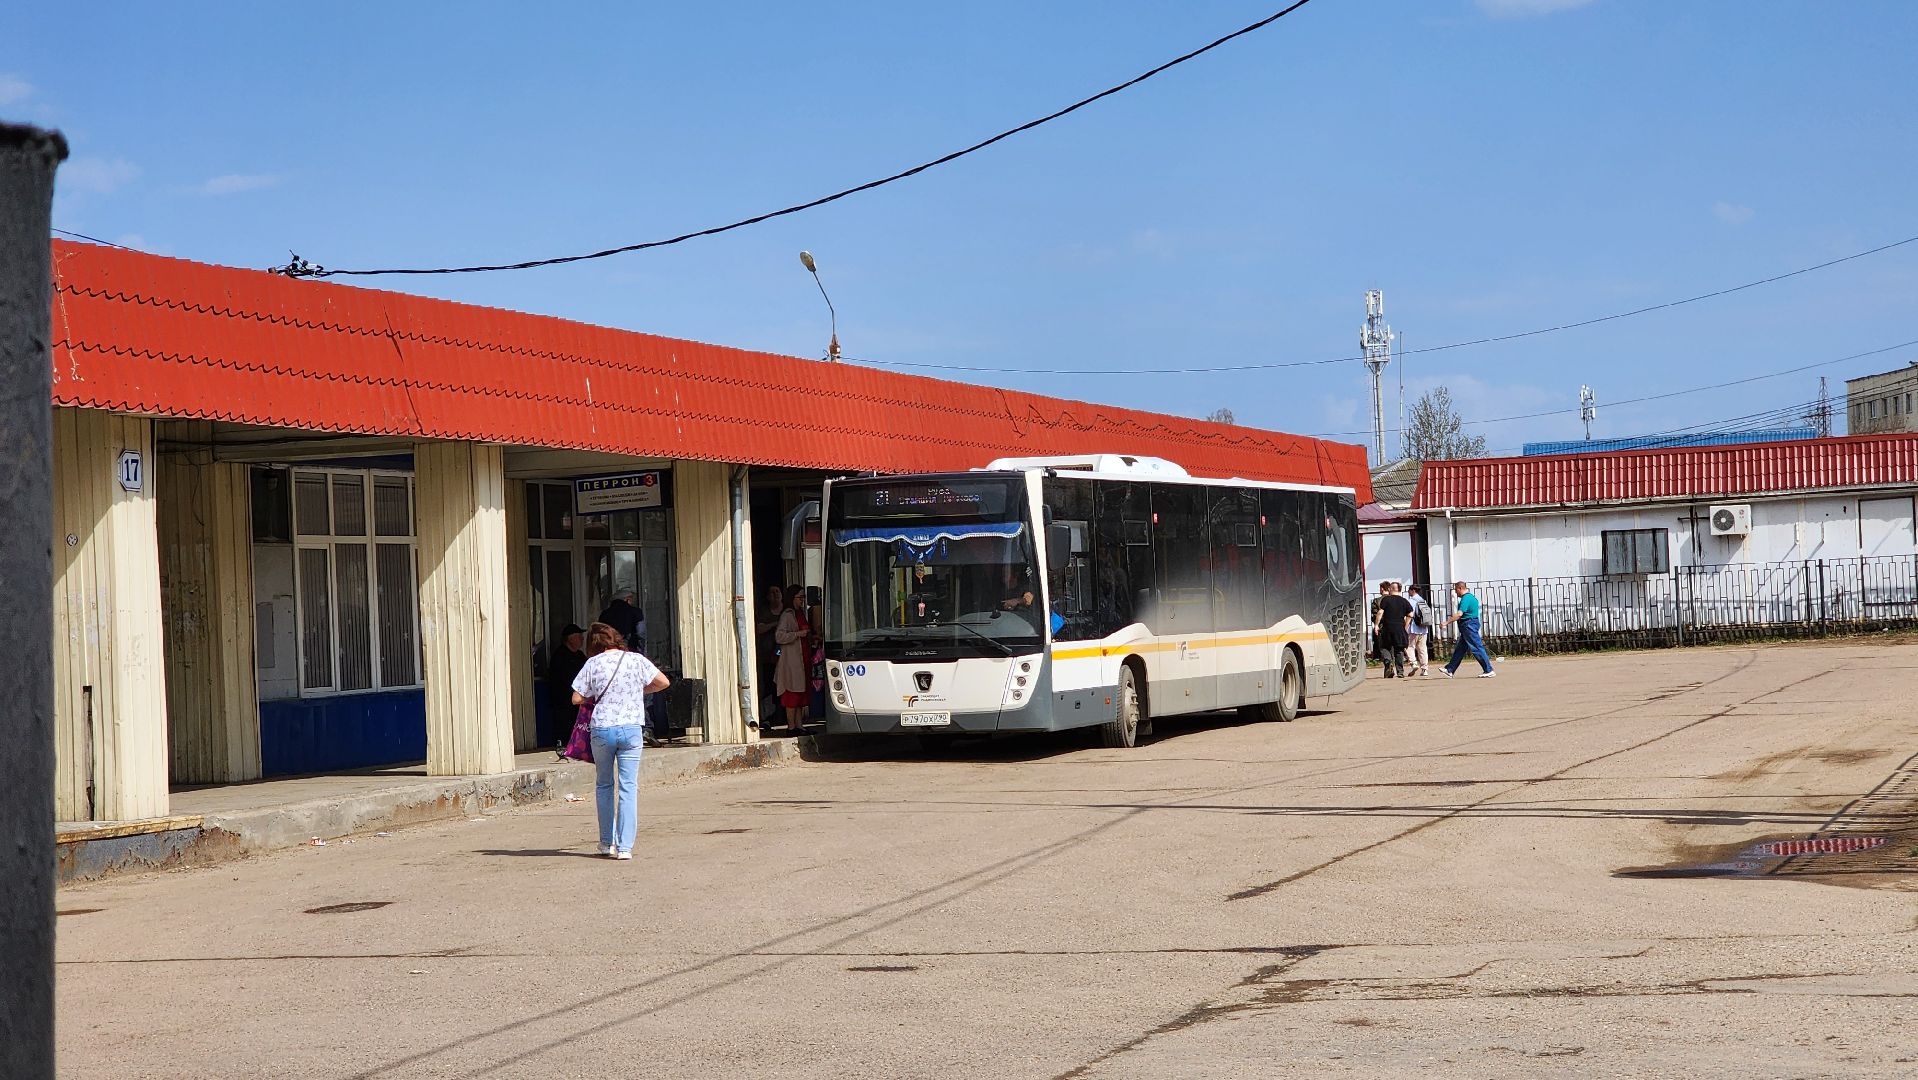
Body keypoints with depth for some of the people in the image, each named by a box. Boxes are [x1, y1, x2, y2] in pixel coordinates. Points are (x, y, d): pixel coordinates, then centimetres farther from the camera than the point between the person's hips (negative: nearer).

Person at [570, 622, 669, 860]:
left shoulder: (593, 663, -2)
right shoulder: (636, 660, 2)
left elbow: (576, 698, 0)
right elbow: (663, 682, 7)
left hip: (602, 729, 0)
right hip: (631, 729, 0)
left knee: (604, 785, 17)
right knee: (628, 787, 1)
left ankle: (607, 842, 22)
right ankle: (624, 846, -4)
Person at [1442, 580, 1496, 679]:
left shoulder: (1466, 599, -16)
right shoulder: (1471, 597, 16)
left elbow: (1459, 614, -25)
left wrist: (1447, 622, -23)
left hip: (1468, 625, -11)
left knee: (1477, 648, -8)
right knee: (1459, 649, 12)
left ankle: (1489, 671, -6)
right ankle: (1449, 670, 16)